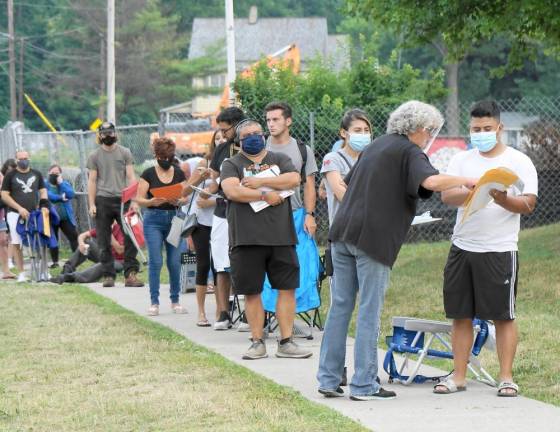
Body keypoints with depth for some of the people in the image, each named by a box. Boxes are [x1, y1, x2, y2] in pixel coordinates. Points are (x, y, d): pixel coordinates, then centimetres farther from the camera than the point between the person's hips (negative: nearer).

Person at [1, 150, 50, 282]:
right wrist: (20, 208, -11)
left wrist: (44, 205, -4)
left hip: (34, 213, 2)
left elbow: (43, 191, 16)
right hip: (15, 214, -2)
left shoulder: (36, 174, 12)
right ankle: (21, 273, 2)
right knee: (17, 244, -3)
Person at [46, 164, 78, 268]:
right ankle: (55, 261, 13)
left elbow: (71, 195, -9)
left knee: (74, 237, -5)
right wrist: (60, 197, -16)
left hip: (66, 217, 1)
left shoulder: (65, 183, 8)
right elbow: (47, 195, -18)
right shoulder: (45, 184, 2)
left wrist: (61, 183, -10)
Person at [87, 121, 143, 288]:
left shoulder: (125, 153, 9)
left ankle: (130, 274, -10)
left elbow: (131, 177, 6)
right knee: (104, 241, 1)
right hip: (103, 201, 0)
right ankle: (108, 275, 5)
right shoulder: (94, 156, 9)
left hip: (122, 199, 0)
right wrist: (92, 204, -1)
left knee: (131, 237, -9)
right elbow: (92, 181, 8)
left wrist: (134, 200, -4)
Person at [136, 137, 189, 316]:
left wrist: (178, 201, -14)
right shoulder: (148, 174, 1)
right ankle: (154, 302, 0)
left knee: (175, 262, 0)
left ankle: (175, 300, 12)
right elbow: (139, 198, -2)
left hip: (174, 219, 2)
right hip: (153, 219, -2)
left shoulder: (179, 173, 8)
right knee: (155, 261, -6)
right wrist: (152, 202, -21)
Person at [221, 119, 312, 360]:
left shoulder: (279, 159, 15)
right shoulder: (232, 165, 8)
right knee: (251, 292, 3)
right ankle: (257, 343, 12)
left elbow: (294, 179, -5)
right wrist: (265, 195, -9)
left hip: (281, 236, 2)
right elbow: (232, 191, -10)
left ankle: (286, 342, 6)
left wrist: (260, 182, -9)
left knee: (287, 288, 0)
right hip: (247, 238, -2)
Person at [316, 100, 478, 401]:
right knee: (369, 311, -2)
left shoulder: (376, 146, 22)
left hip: (343, 232, 7)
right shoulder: (409, 152, -3)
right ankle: (363, 385, 1)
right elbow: (432, 182, -21)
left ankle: (328, 379, 11)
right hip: (373, 238, -7)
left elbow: (347, 185, 31)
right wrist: (465, 181, -7)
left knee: (340, 306, 10)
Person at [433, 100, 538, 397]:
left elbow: (528, 205, -5)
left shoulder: (519, 161, 2)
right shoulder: (461, 161, 10)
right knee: (460, 315, 5)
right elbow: (446, 196, -5)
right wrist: (473, 193, -24)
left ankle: (506, 378, 5)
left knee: (503, 316, 0)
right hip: (462, 248, 3)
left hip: (500, 250, -3)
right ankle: (458, 376, 11)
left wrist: (503, 199, -25)